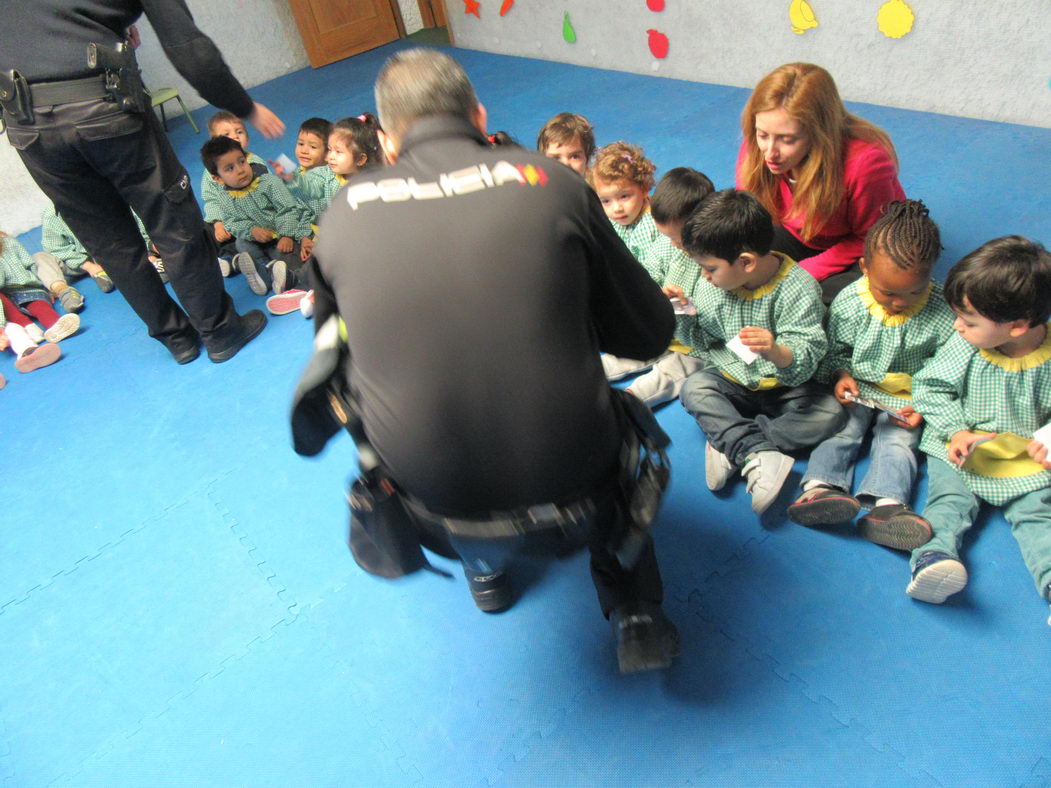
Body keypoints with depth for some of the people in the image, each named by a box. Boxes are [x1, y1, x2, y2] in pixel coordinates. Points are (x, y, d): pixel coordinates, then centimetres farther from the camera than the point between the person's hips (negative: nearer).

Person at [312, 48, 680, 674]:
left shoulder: (343, 213, 0)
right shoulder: (552, 183, -5)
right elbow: (651, 333, 2)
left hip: (443, 512, 2)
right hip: (575, 491, -1)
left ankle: (485, 571, 50)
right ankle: (637, 617, 30)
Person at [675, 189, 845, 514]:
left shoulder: (798, 288, -21)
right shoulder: (711, 285, -8)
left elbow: (806, 360, -27)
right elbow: (701, 339, 5)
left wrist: (777, 353, -49)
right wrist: (682, 315, -14)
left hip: (783, 387, -2)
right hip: (731, 380, 3)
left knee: (830, 413, -25)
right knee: (694, 387, -25)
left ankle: (730, 442, -28)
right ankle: (759, 453, -39)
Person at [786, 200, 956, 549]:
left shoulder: (944, 313, -11)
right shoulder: (848, 302, -9)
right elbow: (834, 349, 5)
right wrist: (840, 375, -14)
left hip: (907, 402, -1)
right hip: (857, 391, 1)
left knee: (897, 441, -20)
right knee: (840, 429, -19)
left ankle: (887, 505, -38)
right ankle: (820, 488, -37)